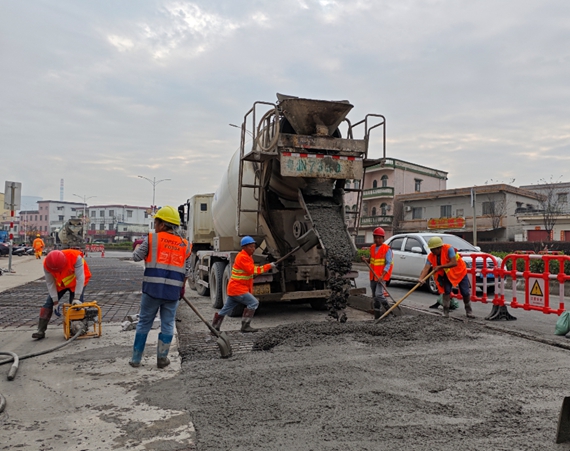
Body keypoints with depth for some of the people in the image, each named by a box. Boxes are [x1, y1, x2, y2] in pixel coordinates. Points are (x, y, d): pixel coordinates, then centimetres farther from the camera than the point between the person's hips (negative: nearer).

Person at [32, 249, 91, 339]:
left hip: (76, 282, -3)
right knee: (48, 304, -4)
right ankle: (41, 331, 2)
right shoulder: (46, 265, -27)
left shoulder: (75, 257, -40)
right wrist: (55, 301, -16)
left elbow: (80, 278, -34)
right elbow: (50, 283, -17)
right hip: (60, 283, 3)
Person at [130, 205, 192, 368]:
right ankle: (162, 358, 18)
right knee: (167, 325, 12)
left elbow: (136, 257, 6)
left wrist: (137, 247, 27)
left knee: (144, 323, 12)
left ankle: (136, 358, 20)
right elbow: (186, 273, 11)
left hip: (152, 289, -1)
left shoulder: (152, 239, -3)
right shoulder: (185, 245, 8)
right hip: (173, 292, 2)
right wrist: (182, 290, 24)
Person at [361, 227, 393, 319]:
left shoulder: (387, 249, -10)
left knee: (379, 294, -18)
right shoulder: (372, 247, 10)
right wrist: (366, 259, -1)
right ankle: (377, 315, 23)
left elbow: (388, 264, -15)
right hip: (373, 276, 7)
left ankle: (389, 311, 0)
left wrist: (382, 276, -24)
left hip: (382, 276, -7)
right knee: (375, 296, 12)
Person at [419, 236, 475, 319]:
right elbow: (426, 268, -29)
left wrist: (440, 266, -41)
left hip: (460, 272, -3)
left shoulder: (448, 249, -30)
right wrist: (421, 278, -45)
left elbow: (454, 263, -37)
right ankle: (446, 311, 2)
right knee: (446, 291, -12)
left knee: (465, 292, 1)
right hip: (447, 274, 3)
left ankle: (469, 311, 22)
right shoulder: (431, 256, -17)